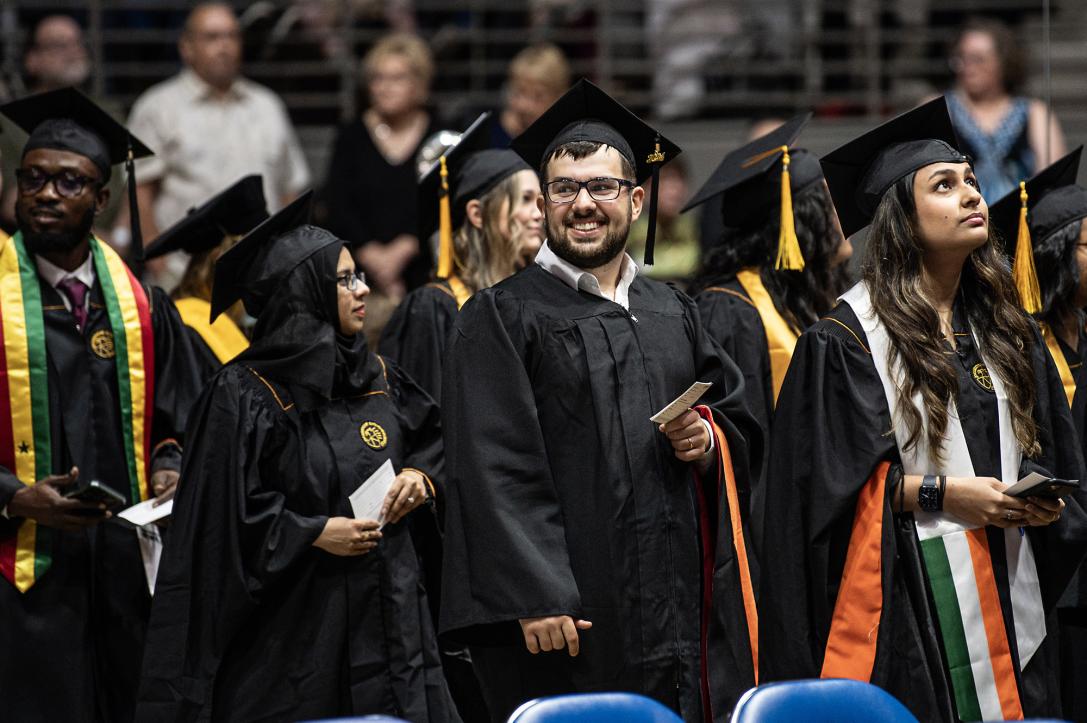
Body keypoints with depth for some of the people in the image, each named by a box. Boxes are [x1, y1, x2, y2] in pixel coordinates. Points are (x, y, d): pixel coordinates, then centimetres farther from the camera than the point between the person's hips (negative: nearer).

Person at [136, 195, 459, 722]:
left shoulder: (378, 379, 10)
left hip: (387, 615, 6)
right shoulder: (242, 396, -9)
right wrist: (314, 534, -16)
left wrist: (420, 474, 5)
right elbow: (222, 516, -12)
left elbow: (433, 436, 26)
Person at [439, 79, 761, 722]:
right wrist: (534, 598, -20)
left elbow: (742, 424, 23)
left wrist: (710, 441, -2)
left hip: (680, 613, 5)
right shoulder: (502, 318, -1)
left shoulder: (673, 314, 17)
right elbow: (493, 469, -10)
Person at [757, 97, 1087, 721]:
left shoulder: (1007, 330, 14)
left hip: (1008, 595, 5)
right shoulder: (846, 340, -4)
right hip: (906, 602, -5)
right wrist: (938, 494, -15)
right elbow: (824, 481, -8)